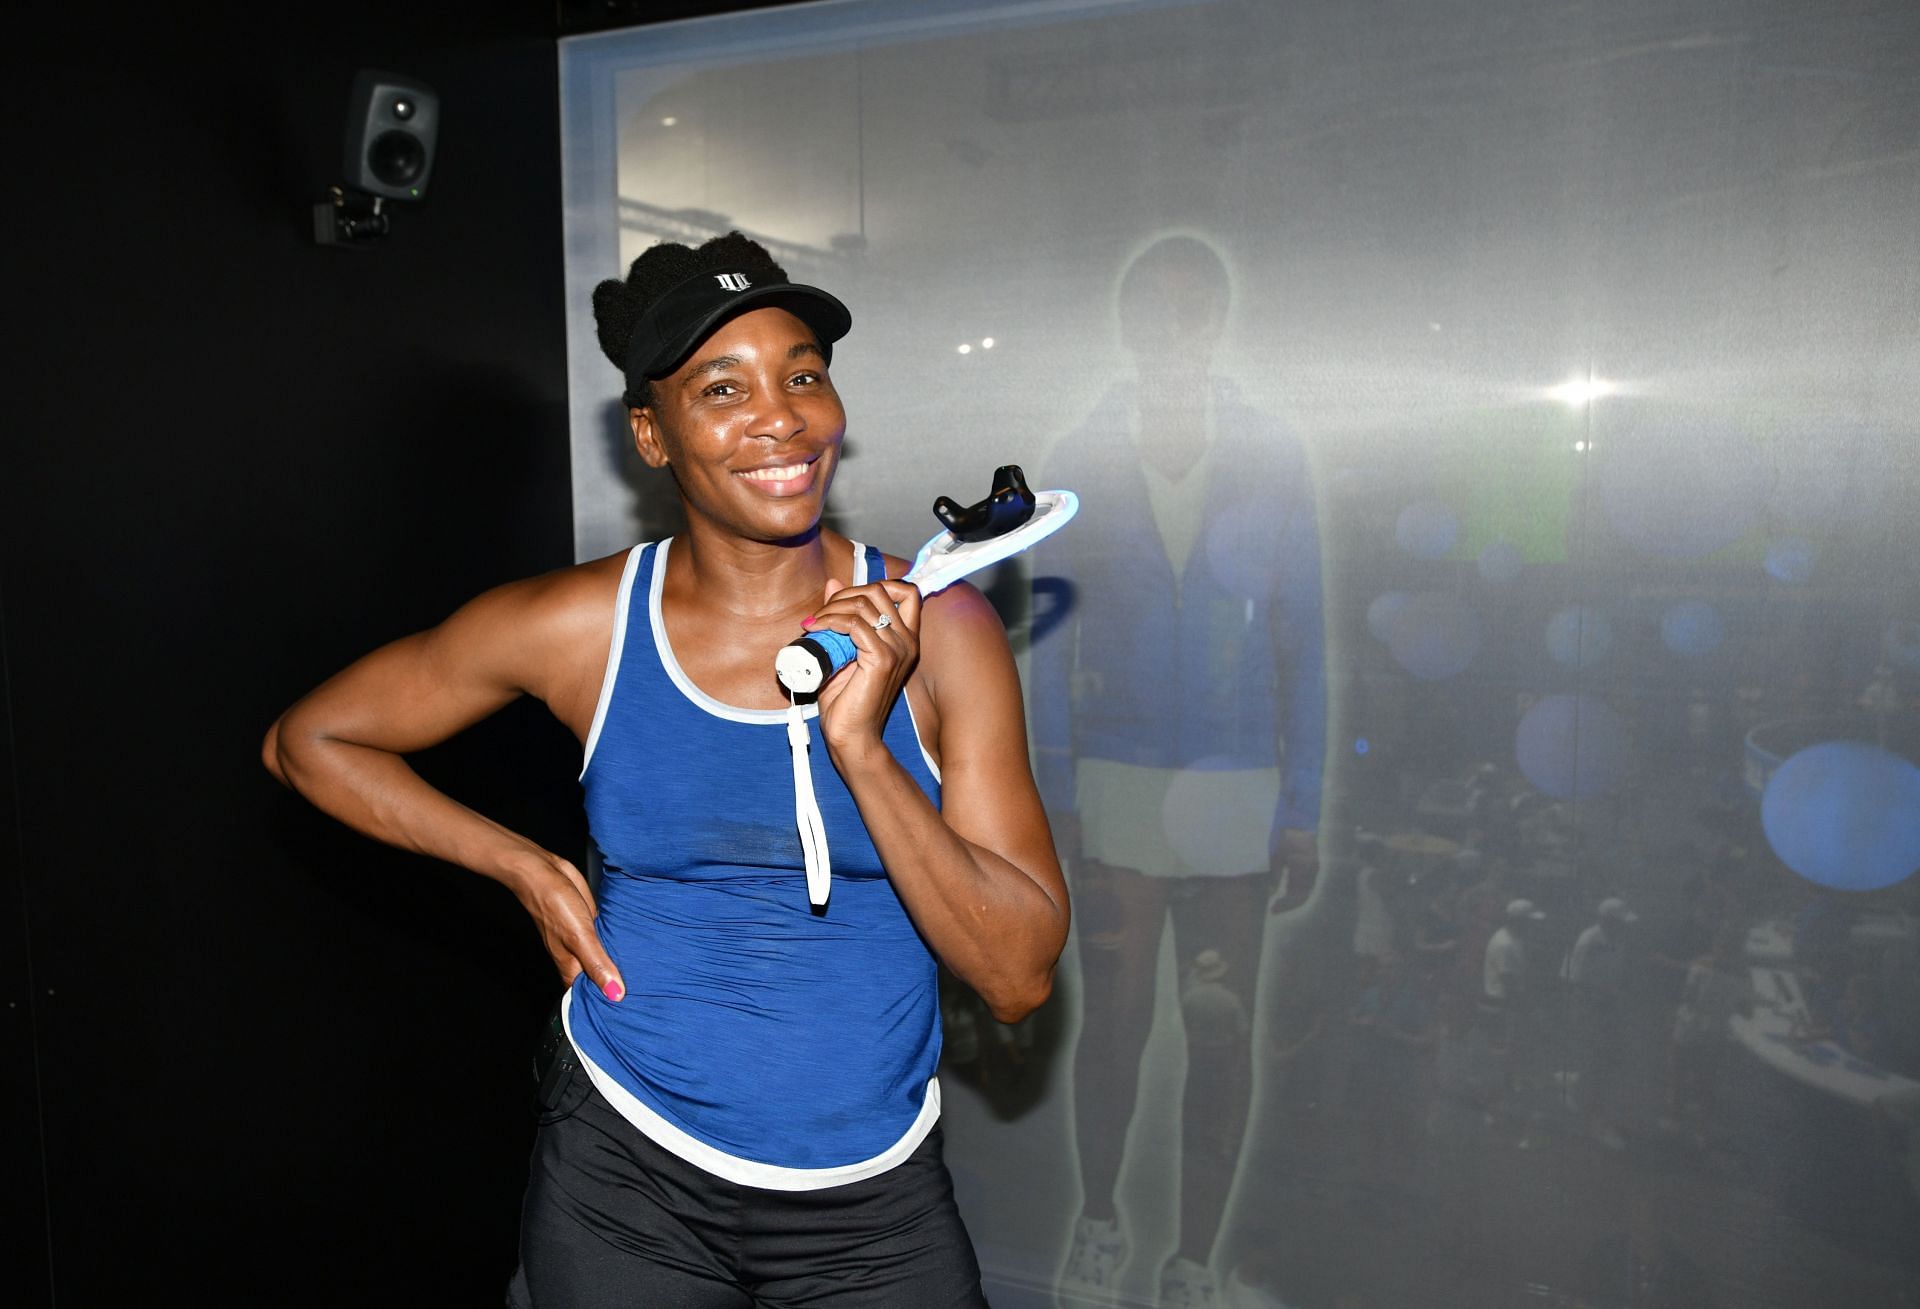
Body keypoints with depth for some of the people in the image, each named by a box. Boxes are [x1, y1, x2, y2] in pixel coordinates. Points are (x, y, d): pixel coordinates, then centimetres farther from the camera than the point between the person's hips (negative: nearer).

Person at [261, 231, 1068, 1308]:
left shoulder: (939, 632, -10)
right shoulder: (582, 628, -9)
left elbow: (1021, 975, -12)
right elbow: (309, 742, 5)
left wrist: (859, 745, -23)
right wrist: (526, 867, -4)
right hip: (628, 1186, 0)